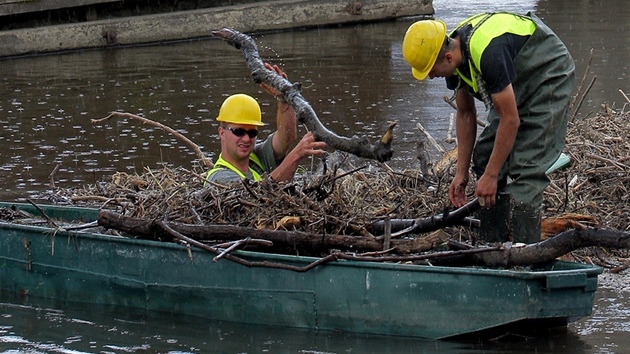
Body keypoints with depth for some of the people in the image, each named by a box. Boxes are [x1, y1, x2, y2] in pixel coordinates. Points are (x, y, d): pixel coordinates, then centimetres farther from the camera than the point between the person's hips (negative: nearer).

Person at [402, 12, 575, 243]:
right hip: (517, 84, 9)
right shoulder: (457, 58, -9)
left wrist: (491, 176, -25)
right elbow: (465, 114, 4)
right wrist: (461, 172, 4)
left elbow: (511, 120, -31)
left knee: (525, 166, -19)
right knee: (484, 155, 4)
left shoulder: (487, 52, -37)